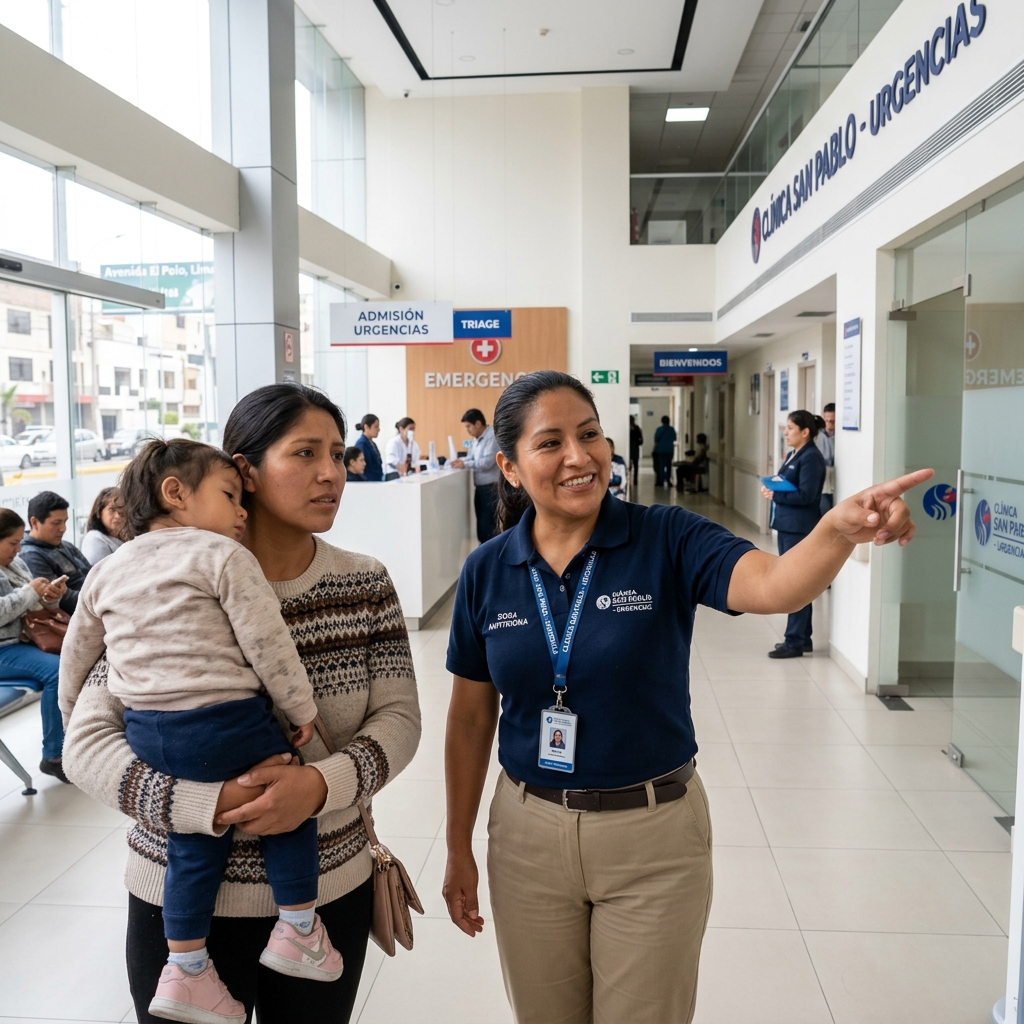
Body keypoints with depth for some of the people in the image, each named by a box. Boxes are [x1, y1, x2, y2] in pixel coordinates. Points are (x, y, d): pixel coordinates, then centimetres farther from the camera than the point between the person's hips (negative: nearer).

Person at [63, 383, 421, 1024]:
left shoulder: (365, 584, -3)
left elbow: (398, 717, -6)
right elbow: (86, 743, -12)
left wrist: (322, 784, -25)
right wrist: (209, 804, -26)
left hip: (330, 891, 3)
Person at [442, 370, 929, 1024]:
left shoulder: (667, 541, -12)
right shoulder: (487, 572, -5)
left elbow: (774, 586, -30)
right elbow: (471, 718, 2)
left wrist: (841, 529, -50)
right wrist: (458, 849, 7)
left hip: (655, 834, -2)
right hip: (528, 834, 2)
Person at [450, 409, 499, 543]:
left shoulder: (492, 436, -16)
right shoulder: (477, 438, 13)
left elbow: (487, 462, -23)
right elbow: (472, 457, 21)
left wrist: (465, 464, -18)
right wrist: (460, 460, 1)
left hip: (491, 487, -9)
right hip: (480, 487, 9)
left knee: (487, 524, -7)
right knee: (481, 523, 14)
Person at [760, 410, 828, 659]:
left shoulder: (811, 457, -14)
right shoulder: (792, 455, 15)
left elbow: (806, 495, -21)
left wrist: (774, 495, -17)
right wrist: (770, 488, 0)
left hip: (800, 529, -10)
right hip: (787, 525, 10)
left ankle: (795, 642, 4)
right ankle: (801, 638, 23)